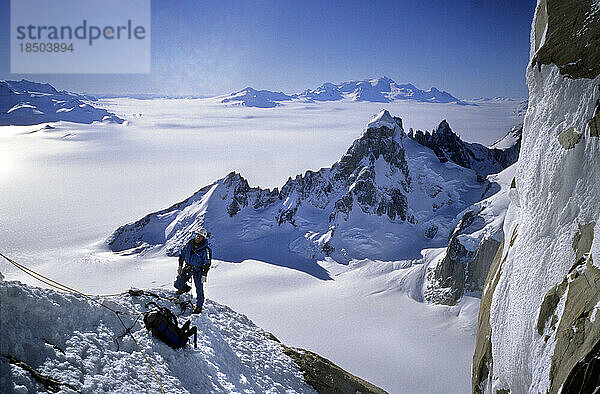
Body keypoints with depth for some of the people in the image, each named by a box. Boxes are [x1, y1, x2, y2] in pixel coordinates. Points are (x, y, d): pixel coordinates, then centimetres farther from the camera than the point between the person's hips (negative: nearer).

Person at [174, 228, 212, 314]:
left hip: (198, 270, -4)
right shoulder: (189, 243, -4)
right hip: (187, 268, 4)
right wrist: (180, 266, 4)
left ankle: (199, 306, 19)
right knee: (177, 284, 2)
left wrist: (204, 275, -16)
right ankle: (185, 288, 36)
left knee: (199, 289, 1)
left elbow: (207, 263, -12)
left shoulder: (205, 249, -16)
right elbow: (182, 253, 8)